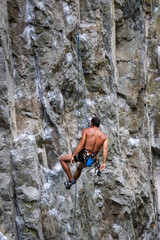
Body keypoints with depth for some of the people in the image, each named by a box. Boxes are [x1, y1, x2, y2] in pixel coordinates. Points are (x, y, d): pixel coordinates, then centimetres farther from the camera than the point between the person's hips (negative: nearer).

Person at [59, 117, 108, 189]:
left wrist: (73, 156, -17)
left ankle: (71, 179, 8)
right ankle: (71, 182, 51)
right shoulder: (104, 136, 5)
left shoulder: (86, 131, -6)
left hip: (83, 155, -6)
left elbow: (81, 144, -18)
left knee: (62, 159, 14)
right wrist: (104, 163, -14)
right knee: (79, 168, 38)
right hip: (92, 159, 6)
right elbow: (105, 149, -9)